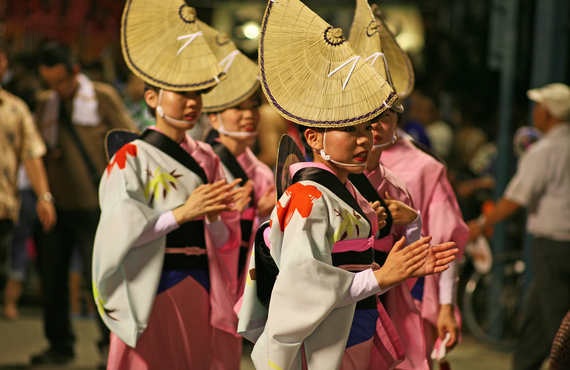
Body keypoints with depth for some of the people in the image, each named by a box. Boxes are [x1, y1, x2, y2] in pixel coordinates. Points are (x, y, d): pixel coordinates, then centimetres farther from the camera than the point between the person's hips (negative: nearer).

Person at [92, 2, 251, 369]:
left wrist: (216, 218, -10)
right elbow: (119, 230, -16)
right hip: (156, 289, -5)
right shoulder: (132, 158, -4)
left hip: (202, 292, 5)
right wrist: (182, 213, -20)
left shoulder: (206, 159, 12)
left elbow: (222, 242, 11)